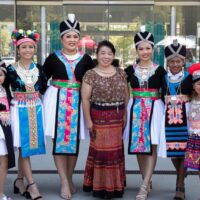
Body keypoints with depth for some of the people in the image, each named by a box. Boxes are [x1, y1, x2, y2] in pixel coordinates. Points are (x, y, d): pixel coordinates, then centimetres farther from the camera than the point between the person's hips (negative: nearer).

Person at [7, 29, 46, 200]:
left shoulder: (39, 68, 5)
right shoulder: (11, 69, -5)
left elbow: (44, 88, 8)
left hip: (36, 110, 3)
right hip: (19, 110, -3)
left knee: (26, 148, 9)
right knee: (24, 147, -3)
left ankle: (19, 181, 22)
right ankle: (32, 186, -1)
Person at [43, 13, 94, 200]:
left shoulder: (86, 59, 5)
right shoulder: (53, 57, 2)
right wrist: (43, 97, 1)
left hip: (78, 103, 2)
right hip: (57, 101, -1)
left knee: (74, 140, 7)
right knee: (59, 140, -3)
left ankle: (69, 179, 23)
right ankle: (64, 183, 3)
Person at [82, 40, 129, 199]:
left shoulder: (121, 73, 7)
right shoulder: (91, 74, -6)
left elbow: (126, 95, 12)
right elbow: (85, 99, -7)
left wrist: (125, 115, 9)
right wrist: (88, 120, -10)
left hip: (117, 117, 4)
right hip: (99, 117, -4)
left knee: (116, 149, 12)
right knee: (101, 149, 1)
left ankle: (115, 184, 26)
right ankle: (101, 185, 14)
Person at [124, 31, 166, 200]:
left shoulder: (160, 70, 0)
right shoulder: (130, 70, 6)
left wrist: (166, 110, -8)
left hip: (154, 109, -3)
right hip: (135, 109, 3)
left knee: (152, 146, -6)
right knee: (139, 145, 6)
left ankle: (144, 186, -7)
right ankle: (148, 182, 19)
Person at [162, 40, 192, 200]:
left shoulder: (189, 77, -1)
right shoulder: (163, 78, 8)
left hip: (185, 117, -3)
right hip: (169, 118, 3)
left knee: (183, 151, -2)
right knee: (172, 151, 9)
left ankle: (180, 186, 9)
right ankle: (181, 177, 37)